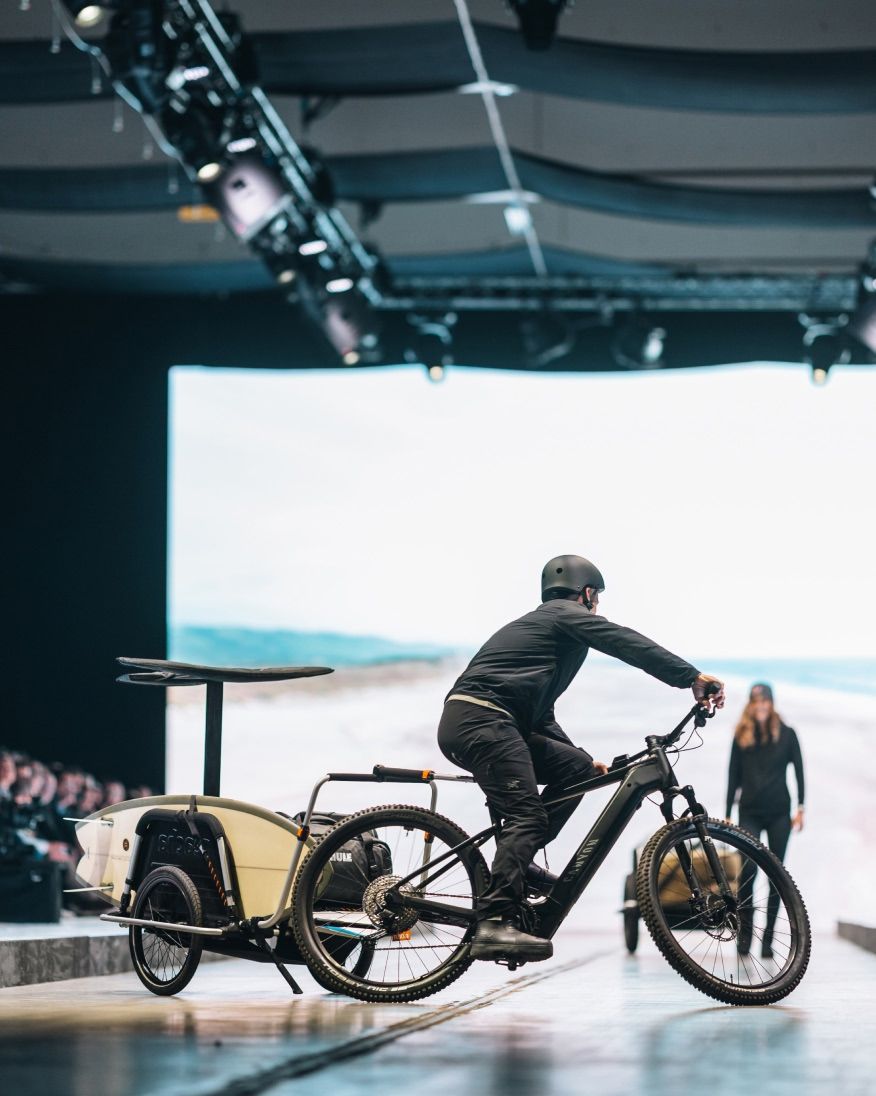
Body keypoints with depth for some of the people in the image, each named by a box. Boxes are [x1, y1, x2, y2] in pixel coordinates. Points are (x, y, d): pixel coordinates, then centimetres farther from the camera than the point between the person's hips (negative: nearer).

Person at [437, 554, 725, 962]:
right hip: (482, 719, -9)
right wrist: (692, 677, -12)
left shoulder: (533, 624, 34)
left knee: (575, 767, 11)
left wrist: (586, 760, 31)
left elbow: (540, 718, 36)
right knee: (526, 817, -18)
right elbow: (627, 643, -8)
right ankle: (496, 923, -30)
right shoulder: (566, 613, 7)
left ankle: (516, 864, 4)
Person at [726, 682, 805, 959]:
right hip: (749, 813, 0)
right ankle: (744, 932, -3)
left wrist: (800, 808, -3)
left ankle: (768, 938, 8)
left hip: (778, 814, 0)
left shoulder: (786, 734, 4)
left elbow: (799, 770, 6)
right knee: (748, 870, -15)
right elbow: (733, 777, 8)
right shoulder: (741, 736, 6)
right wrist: (727, 816, 6)